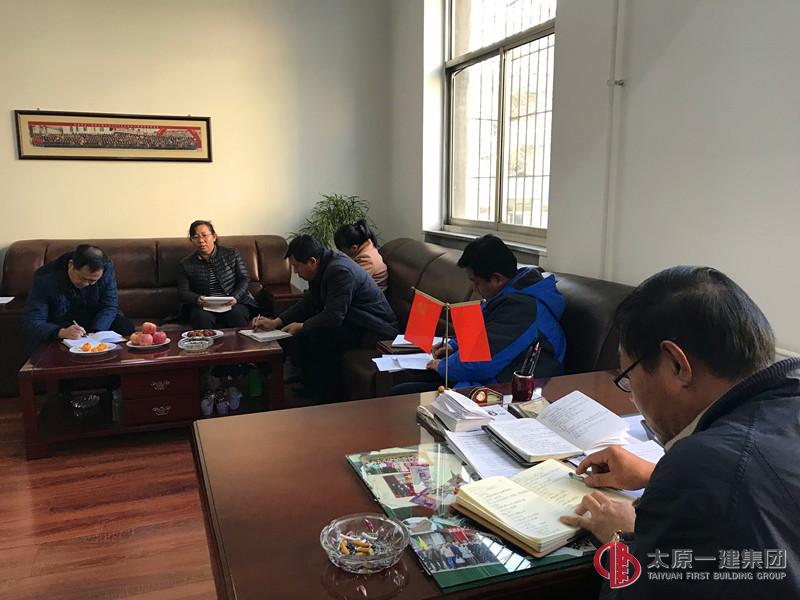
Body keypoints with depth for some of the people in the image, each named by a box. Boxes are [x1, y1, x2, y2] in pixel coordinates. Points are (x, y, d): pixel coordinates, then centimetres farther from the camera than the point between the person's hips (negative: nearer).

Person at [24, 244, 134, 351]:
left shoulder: (107, 269, -16)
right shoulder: (45, 278, -23)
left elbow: (109, 307, -12)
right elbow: (33, 322, -25)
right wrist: (61, 333, -45)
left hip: (96, 325, 4)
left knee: (126, 326, -19)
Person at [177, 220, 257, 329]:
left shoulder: (232, 254, 9)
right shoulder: (186, 264, 11)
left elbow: (245, 279, 4)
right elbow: (182, 292, 8)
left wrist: (235, 297, -14)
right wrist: (197, 299, -15)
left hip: (232, 304, 0)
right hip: (203, 307, 0)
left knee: (237, 314, -33)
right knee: (203, 317, -33)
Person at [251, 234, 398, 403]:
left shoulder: (340, 271, -25)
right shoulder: (323, 267, 6)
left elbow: (333, 317, -28)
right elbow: (308, 303, 12)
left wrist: (301, 326, -14)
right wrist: (276, 322, 4)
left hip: (373, 330, -10)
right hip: (350, 321, 10)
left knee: (309, 334, -26)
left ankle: (328, 399, -9)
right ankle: (312, 390, 12)